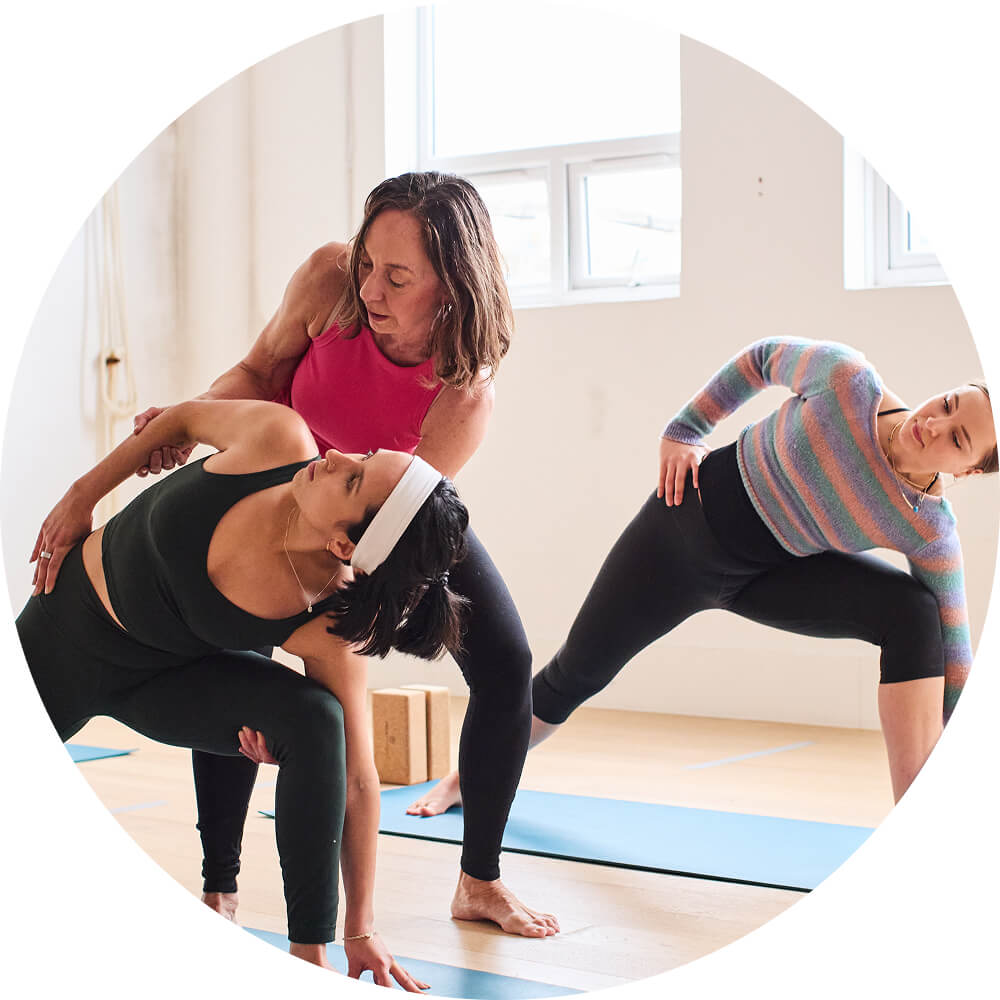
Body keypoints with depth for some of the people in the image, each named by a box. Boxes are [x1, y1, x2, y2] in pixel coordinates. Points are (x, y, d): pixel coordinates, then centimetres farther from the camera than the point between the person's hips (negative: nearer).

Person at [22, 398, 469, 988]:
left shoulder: (328, 623, -34)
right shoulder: (278, 440, -32)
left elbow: (356, 781, -26)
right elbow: (188, 416, -9)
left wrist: (360, 932, -25)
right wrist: (83, 496, -2)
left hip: (169, 676, -3)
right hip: (68, 628, 3)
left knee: (316, 719, -30)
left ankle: (309, 956, -18)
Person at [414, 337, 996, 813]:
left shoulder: (930, 532, -23)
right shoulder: (849, 379, -28)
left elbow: (952, 655, -15)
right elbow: (764, 358, -7)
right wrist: (684, 431, -6)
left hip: (770, 575, 1)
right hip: (691, 521, -1)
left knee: (914, 611, -27)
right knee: (575, 676, 10)